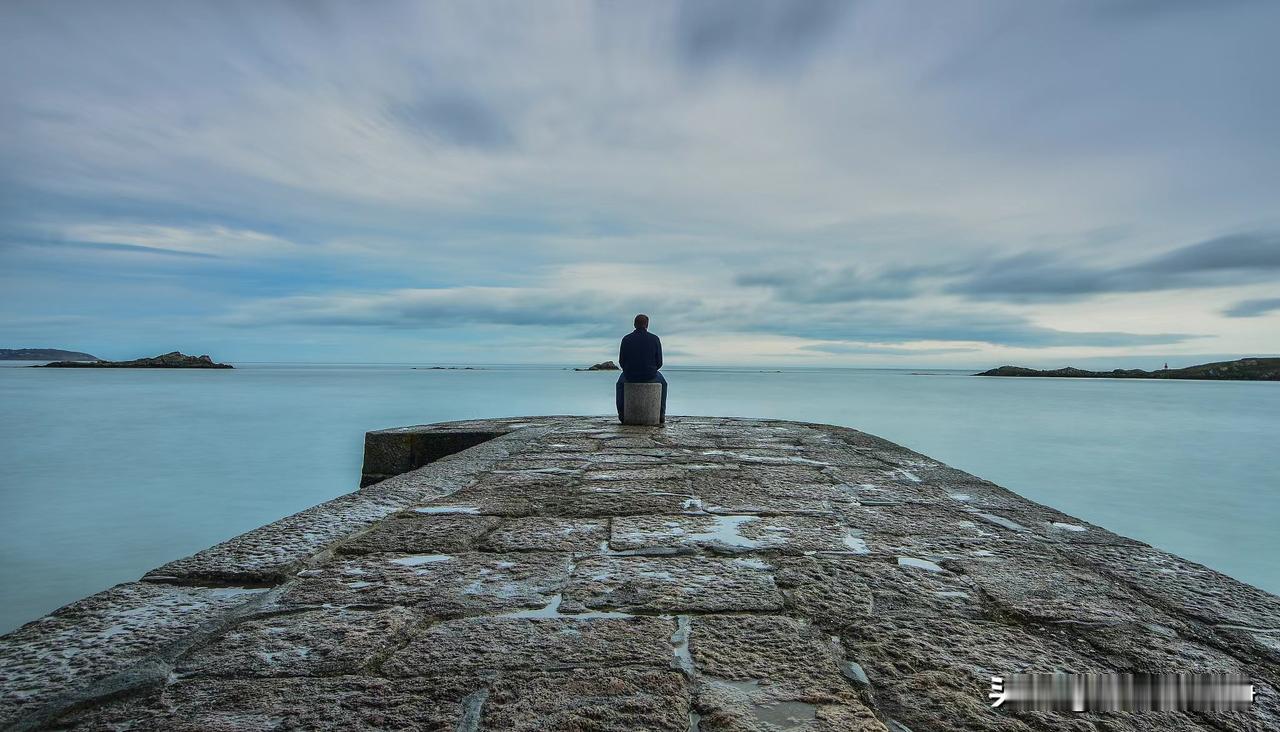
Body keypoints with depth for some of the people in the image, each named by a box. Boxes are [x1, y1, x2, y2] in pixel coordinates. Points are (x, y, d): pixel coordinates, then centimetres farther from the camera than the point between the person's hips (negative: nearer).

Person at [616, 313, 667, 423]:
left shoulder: (626, 339, -4)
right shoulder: (655, 339, -5)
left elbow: (621, 361, 1)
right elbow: (659, 362, -2)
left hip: (631, 376, 1)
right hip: (650, 377, 0)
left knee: (621, 382, 36)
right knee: (662, 383, 33)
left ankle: (621, 414, 33)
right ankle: (661, 415, 27)